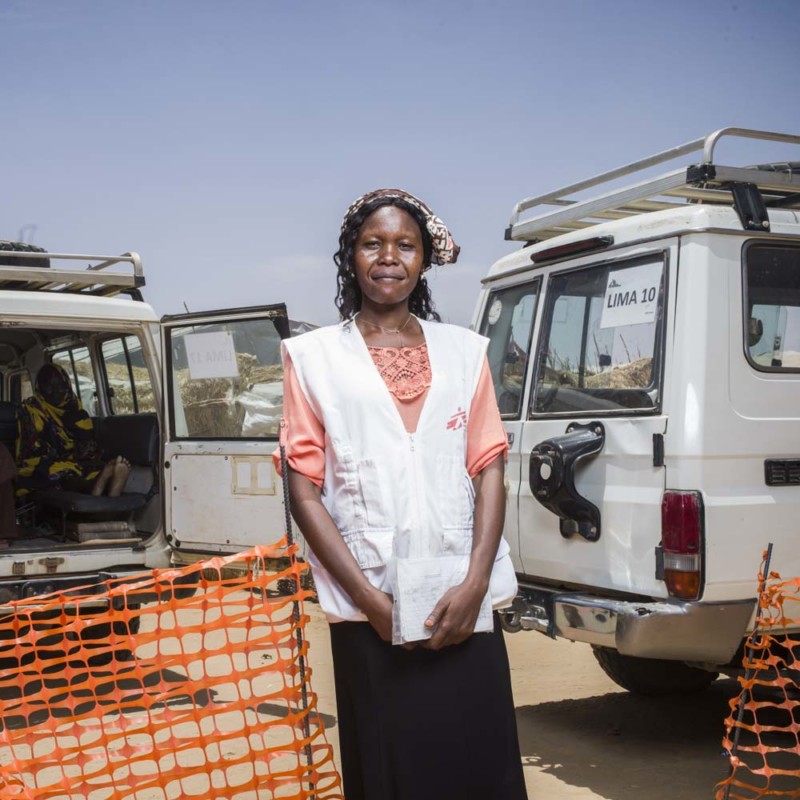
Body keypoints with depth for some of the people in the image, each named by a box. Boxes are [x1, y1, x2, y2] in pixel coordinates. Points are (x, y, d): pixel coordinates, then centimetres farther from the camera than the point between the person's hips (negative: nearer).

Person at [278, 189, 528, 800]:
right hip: (372, 612, -2)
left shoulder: (463, 350, 11)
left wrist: (475, 582, -7)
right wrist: (369, 598, -9)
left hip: (463, 605, 2)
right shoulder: (315, 356, 4)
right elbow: (304, 489, -1)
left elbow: (489, 472, 6)